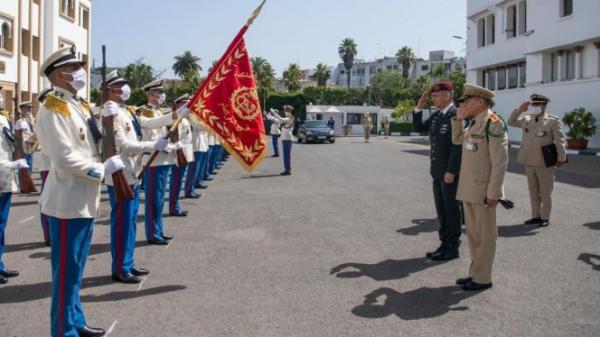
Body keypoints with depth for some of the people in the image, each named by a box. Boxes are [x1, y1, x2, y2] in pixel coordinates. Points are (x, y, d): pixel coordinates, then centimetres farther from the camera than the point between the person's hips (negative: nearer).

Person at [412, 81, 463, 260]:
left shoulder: (456, 115, -16)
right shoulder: (436, 115, 10)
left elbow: (458, 145, -20)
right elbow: (418, 127, 17)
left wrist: (451, 171, -22)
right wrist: (420, 107, 7)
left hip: (450, 171, -8)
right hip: (437, 170, 8)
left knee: (452, 209, 2)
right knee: (441, 209, 13)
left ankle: (452, 248, 12)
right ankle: (445, 243, 23)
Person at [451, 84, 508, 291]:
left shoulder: (493, 123, -15)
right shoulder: (474, 123, 11)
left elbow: (500, 161, -18)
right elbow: (457, 140, 27)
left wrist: (493, 193, -20)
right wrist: (458, 119, 12)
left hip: (483, 191, -9)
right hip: (469, 189, 9)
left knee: (484, 235, 2)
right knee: (473, 233, 15)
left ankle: (483, 278, 12)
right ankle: (475, 273, 26)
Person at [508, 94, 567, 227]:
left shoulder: (552, 121, -7)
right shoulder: (526, 119, 7)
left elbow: (560, 141, -7)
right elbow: (511, 122, 17)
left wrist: (561, 158, -10)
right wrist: (519, 110, 2)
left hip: (545, 163, -5)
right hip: (529, 162, 5)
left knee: (545, 192, 4)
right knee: (533, 191, 12)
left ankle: (545, 218, 14)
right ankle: (536, 216, 21)